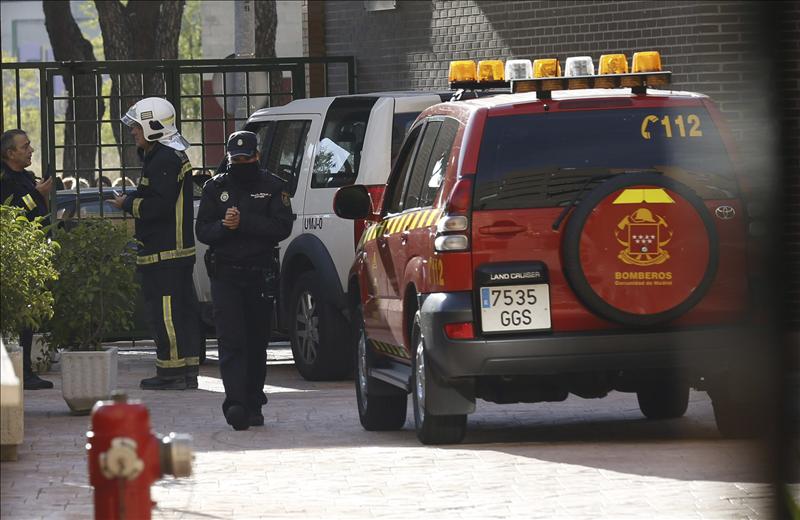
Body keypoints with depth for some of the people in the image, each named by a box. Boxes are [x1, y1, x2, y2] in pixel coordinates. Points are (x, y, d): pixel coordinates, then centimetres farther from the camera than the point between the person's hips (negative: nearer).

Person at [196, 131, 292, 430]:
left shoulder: (273, 187, 6)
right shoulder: (216, 187, 11)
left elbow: (282, 227, -7)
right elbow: (202, 231, 6)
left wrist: (243, 223, -15)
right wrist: (224, 226, -15)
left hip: (261, 274, 0)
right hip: (225, 274, 0)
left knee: (257, 343, 6)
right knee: (231, 341, -12)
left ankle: (253, 404, 16)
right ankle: (236, 404, -22)